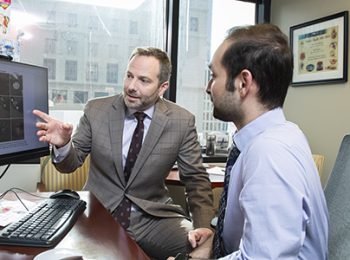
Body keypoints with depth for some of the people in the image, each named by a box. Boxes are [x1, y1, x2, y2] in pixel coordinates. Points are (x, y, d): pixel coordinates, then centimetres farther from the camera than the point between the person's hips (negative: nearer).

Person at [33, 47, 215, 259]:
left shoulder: (182, 121, -5)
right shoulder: (96, 110, -2)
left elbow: (196, 179, -2)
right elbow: (71, 163, 4)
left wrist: (203, 226, -18)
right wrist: (63, 144, -19)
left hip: (154, 217, 0)